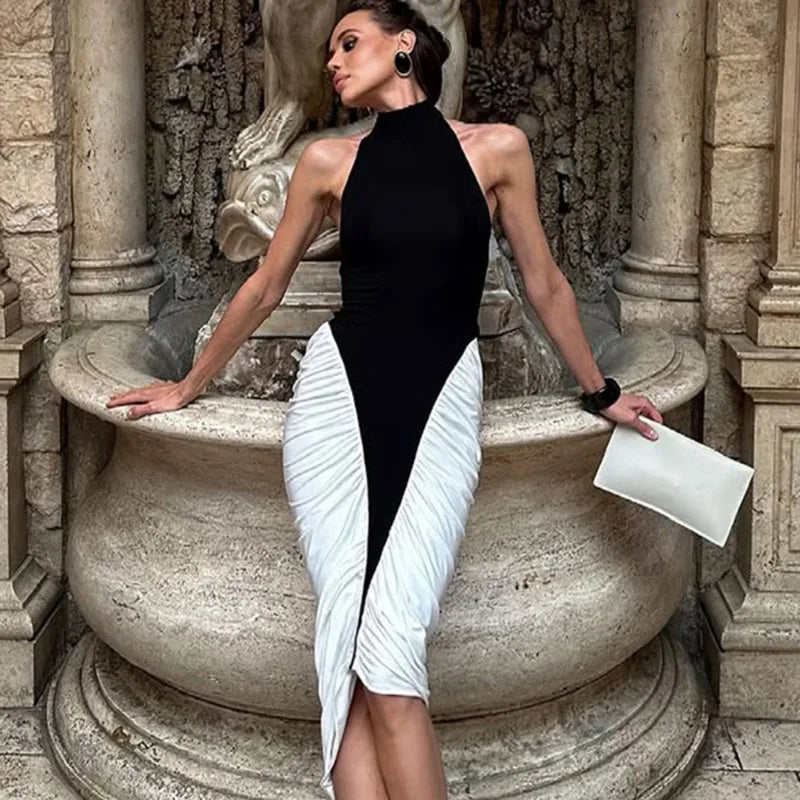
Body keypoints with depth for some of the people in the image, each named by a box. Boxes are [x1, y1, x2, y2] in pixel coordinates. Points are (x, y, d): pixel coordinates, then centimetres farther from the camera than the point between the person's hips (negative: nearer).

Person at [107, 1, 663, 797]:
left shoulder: (498, 148, 3)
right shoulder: (329, 161, 6)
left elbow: (543, 283, 13)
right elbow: (265, 285, 17)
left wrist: (598, 392, 21)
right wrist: (189, 387, 25)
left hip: (441, 400, -1)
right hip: (338, 389, 2)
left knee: (389, 649, -17)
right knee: (348, 644, -10)